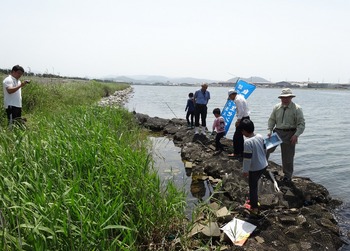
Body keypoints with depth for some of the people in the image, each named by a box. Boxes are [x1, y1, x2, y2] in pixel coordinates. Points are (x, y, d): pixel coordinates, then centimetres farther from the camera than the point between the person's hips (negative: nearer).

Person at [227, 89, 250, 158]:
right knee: (240, 136, 17)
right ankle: (241, 152, 26)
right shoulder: (240, 97, 15)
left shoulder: (238, 100, -16)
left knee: (236, 136, -5)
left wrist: (238, 121, -19)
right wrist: (238, 120, 17)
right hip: (246, 118, 10)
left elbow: (241, 111, -23)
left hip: (243, 119, -10)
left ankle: (236, 153, 1)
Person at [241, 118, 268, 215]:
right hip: (263, 165, 8)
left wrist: (245, 170, -11)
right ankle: (253, 200, 41)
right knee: (254, 184, 25)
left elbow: (247, 158, -22)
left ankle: (254, 207, 22)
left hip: (254, 168, -8)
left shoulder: (248, 142, -26)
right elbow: (264, 149, 11)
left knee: (253, 187, 10)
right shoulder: (260, 136, -2)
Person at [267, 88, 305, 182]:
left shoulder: (297, 108, -7)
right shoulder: (277, 107, 5)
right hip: (277, 132, 4)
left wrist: (296, 135, -20)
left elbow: (301, 124, -9)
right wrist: (270, 130, -3)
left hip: (289, 135, -3)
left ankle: (287, 176, 23)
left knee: (287, 157, 5)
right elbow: (271, 120, 11)